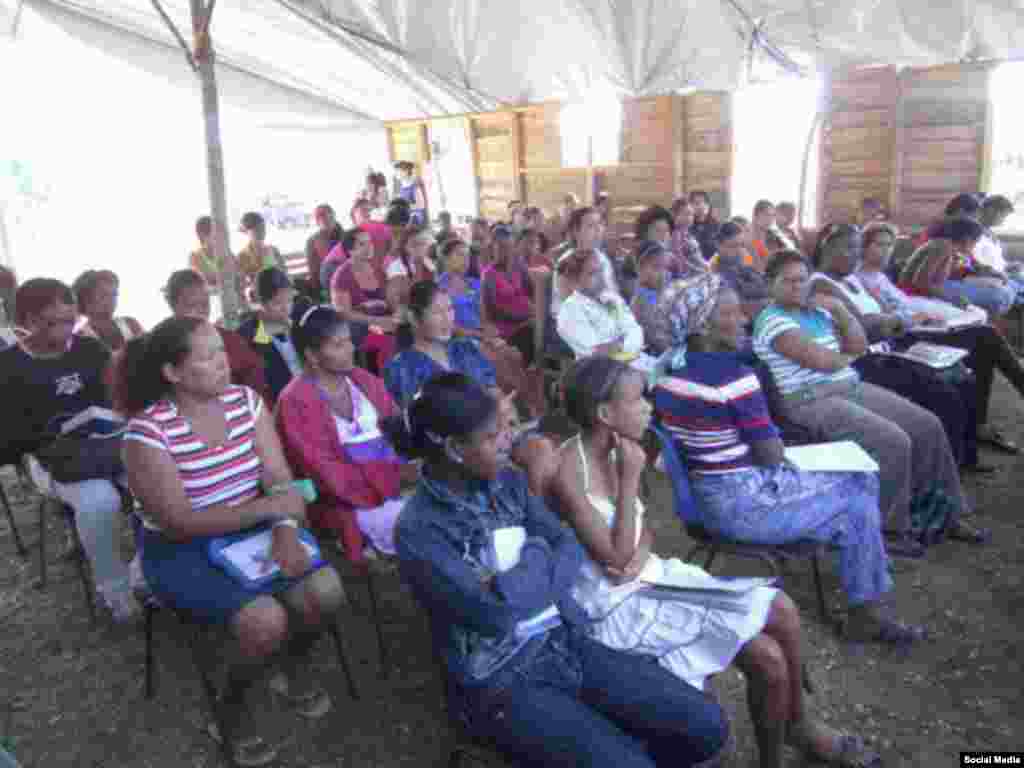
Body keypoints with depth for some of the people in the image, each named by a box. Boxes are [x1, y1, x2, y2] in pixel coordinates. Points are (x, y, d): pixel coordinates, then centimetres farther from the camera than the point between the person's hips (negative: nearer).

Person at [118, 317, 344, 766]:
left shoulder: (244, 400, -4)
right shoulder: (148, 431, -19)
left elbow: (279, 479, -5)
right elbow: (179, 523, -21)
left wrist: (286, 530, -23)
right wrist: (268, 508, -26)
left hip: (254, 531, 5)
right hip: (183, 552, -4)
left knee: (325, 591, -18)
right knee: (267, 619, -26)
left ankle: (295, 665, 17)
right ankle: (232, 705, 7)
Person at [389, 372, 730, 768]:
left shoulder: (507, 483, 4)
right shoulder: (418, 531, -16)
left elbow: (570, 550, -1)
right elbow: (495, 611, -24)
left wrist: (513, 585, -18)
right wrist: (535, 557, -8)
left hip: (566, 642, 6)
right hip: (502, 682, -5)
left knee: (707, 726, -3)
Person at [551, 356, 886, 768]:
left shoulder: (613, 450, 2)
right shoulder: (567, 475, -24)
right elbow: (617, 560, -23)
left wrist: (641, 553, -12)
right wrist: (631, 477, -22)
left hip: (652, 576, 8)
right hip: (619, 608, -8)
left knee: (781, 610, 1)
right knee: (767, 657, -12)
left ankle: (797, 722, 26)